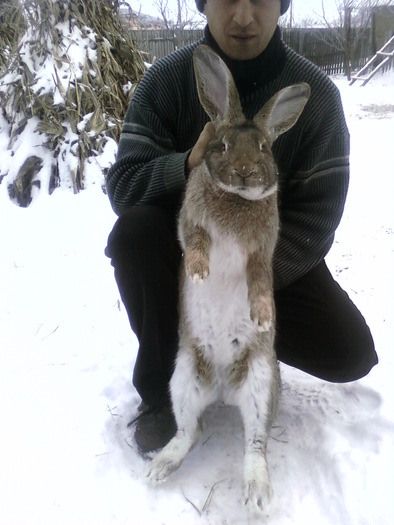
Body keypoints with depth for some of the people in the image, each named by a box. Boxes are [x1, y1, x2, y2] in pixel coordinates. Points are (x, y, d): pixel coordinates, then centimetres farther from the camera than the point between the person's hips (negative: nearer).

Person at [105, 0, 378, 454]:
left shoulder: (317, 93, -13)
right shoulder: (166, 80, -13)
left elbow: (317, 212, -14)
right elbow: (122, 186, -16)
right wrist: (188, 164, -37)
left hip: (273, 256, 1)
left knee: (351, 353, -18)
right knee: (133, 232, -32)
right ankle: (161, 386, -10)